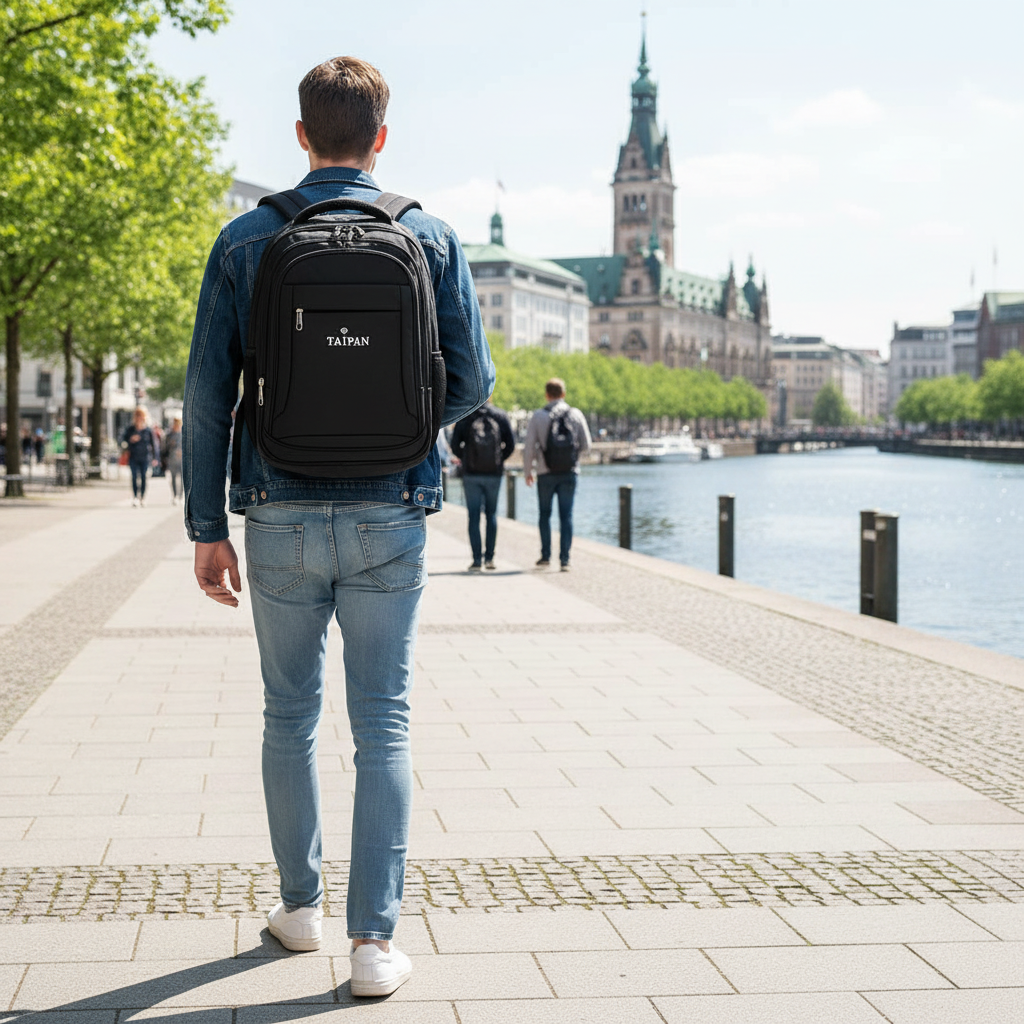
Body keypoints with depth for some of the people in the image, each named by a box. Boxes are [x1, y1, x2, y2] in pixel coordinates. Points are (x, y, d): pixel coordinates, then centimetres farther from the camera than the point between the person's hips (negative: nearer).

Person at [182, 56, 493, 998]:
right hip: (388, 521, 0)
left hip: (281, 520, 1)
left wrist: (207, 527, 4)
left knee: (290, 717, 16)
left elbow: (209, 394, -1)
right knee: (384, 728, 4)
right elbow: (472, 384, 1)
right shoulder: (432, 241, 1)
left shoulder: (245, 241, 1)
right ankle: (376, 939, 2)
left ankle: (301, 905, 27)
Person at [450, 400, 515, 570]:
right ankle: (489, 557, 9)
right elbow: (511, 444, -2)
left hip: (471, 473, -1)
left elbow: (455, 445, -5)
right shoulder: (501, 416, 0)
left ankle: (477, 560, 0)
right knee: (491, 514, 13)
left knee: (474, 516, 4)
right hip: (494, 473, 1)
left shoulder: (464, 417, -3)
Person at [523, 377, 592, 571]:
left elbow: (529, 448, -5)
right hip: (569, 473, 1)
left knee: (545, 515, 14)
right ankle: (564, 559, -1)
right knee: (566, 516, 4)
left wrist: (527, 471, 8)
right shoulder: (576, 415, 0)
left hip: (546, 473, -1)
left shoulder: (538, 416, -5)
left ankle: (545, 556, 13)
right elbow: (586, 446, 4)